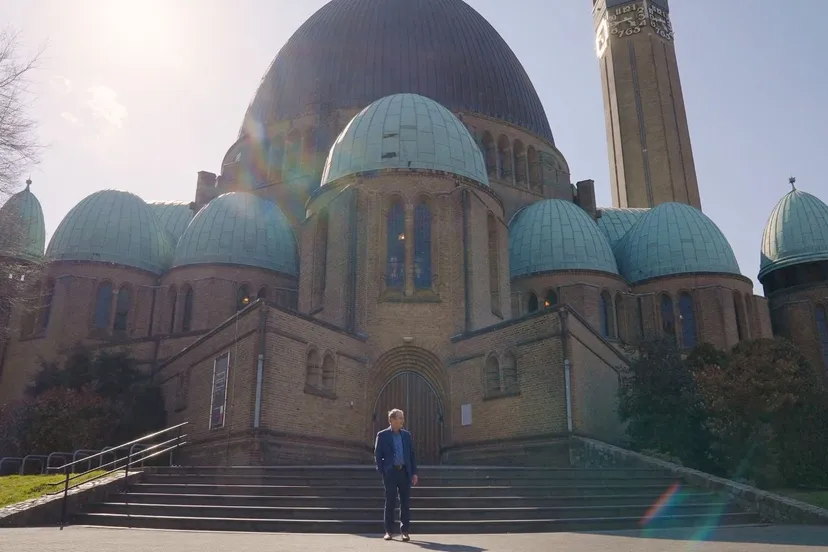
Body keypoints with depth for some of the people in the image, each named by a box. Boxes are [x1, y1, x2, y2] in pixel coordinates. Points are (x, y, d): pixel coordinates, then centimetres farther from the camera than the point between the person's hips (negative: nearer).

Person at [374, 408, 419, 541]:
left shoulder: (406, 435, 10)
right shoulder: (382, 435, 0)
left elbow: (412, 454, 11)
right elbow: (378, 455, -1)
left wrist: (414, 473, 4)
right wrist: (382, 472, -7)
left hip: (404, 472, 3)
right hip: (390, 472, -3)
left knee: (405, 502, 3)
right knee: (390, 502, 4)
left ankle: (404, 531, 10)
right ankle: (389, 531, 12)